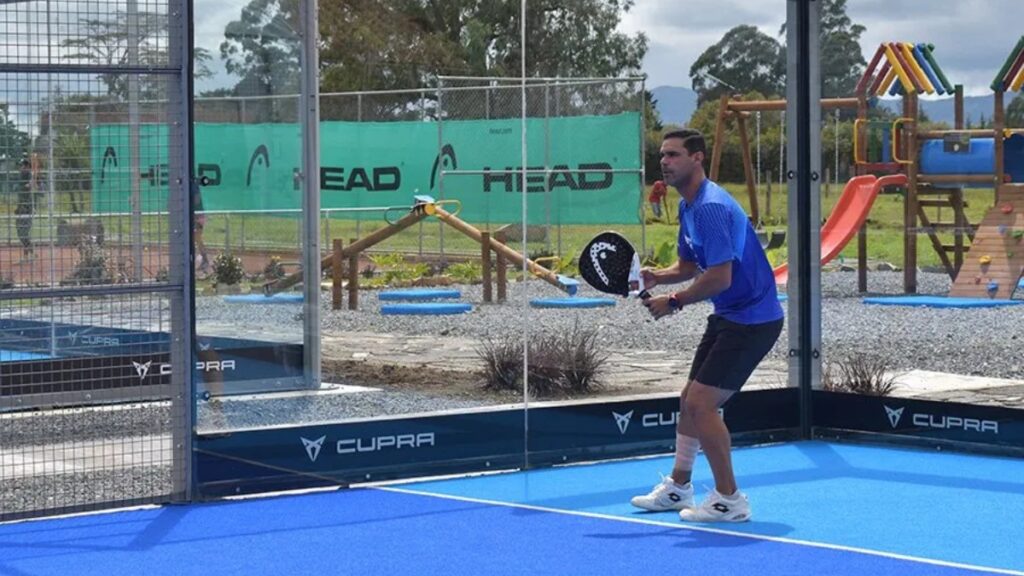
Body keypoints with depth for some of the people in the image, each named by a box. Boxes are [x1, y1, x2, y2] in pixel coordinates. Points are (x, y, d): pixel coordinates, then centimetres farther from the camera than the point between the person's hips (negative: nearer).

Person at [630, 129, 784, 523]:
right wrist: (657, 276, -1)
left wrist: (674, 302, -16)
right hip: (727, 317, 10)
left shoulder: (712, 207, -23)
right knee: (689, 400, 15)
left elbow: (719, 278, -27)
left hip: (752, 320, -10)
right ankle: (678, 487, 30)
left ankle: (728, 500, -2)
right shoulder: (687, 206, 10)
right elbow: (689, 266, 19)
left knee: (701, 403, -12)